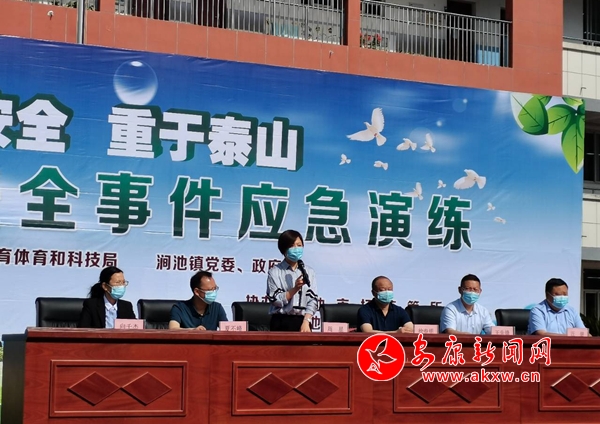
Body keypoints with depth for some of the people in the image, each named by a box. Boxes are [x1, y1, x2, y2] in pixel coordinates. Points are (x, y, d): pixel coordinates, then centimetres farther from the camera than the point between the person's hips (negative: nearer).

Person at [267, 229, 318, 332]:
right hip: (281, 322, -2)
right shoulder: (275, 272, 1)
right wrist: (295, 288, -16)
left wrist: (306, 322, -8)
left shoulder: (309, 272, 9)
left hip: (302, 321, 2)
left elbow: (313, 300, 4)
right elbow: (276, 300, -5)